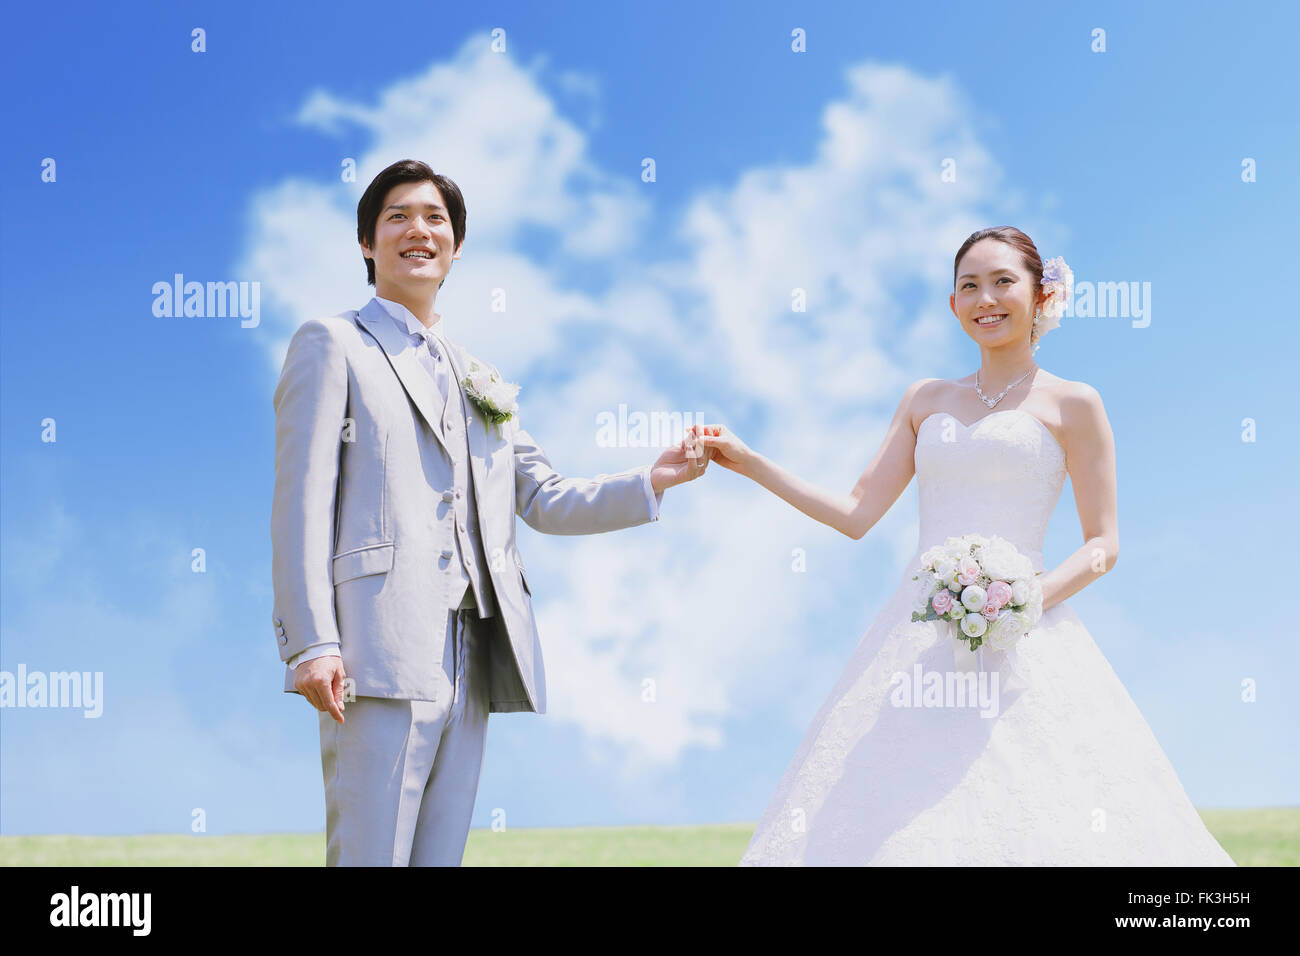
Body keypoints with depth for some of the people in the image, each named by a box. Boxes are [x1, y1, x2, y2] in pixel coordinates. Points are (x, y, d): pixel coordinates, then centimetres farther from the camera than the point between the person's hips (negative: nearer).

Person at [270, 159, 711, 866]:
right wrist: (311, 644, -14)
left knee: (441, 856, 6)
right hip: (381, 650, -6)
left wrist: (651, 481, 8)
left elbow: (544, 501, 23)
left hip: (470, 661, 6)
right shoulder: (331, 345, 8)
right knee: (369, 858, -10)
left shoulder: (480, 379, 26)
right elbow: (302, 502, -3)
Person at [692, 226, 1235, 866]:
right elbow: (856, 513, 13)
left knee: (1028, 819, -12)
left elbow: (1104, 544, 1)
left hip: (1020, 643, -4)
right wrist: (750, 464, 8)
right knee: (887, 823, -3)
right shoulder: (926, 400, 16)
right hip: (917, 637, 4)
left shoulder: (1071, 405, 4)